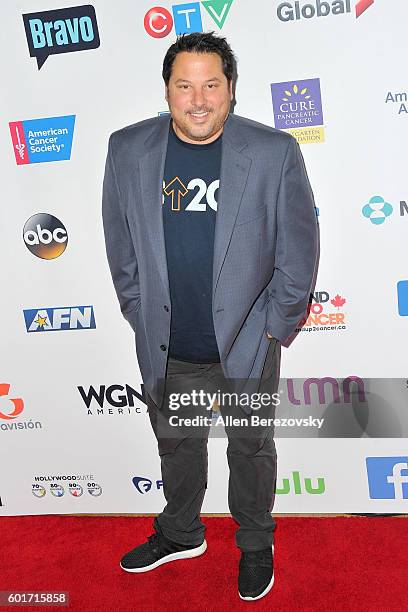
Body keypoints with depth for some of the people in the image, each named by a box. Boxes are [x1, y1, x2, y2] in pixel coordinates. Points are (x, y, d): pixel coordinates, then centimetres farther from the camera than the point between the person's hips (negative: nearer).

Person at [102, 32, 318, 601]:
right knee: (176, 446, 23)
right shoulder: (128, 149, -5)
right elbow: (121, 245, 3)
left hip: (247, 346, -2)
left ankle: (255, 544, 44)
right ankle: (180, 533, 49)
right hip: (165, 352, 2)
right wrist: (143, 318, 2)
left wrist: (272, 326, -5)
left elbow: (298, 248, -6)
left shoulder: (275, 151, -12)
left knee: (251, 449, 18)